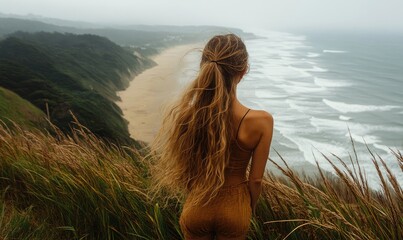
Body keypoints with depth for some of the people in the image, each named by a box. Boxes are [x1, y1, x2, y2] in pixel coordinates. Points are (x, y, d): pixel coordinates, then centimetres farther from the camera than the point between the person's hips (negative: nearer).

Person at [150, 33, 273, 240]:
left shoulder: (184, 116, -21)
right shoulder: (261, 121, -24)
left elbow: (182, 170, -7)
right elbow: (255, 180, -13)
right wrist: (249, 210, 8)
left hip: (197, 207, 1)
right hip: (234, 207, 0)